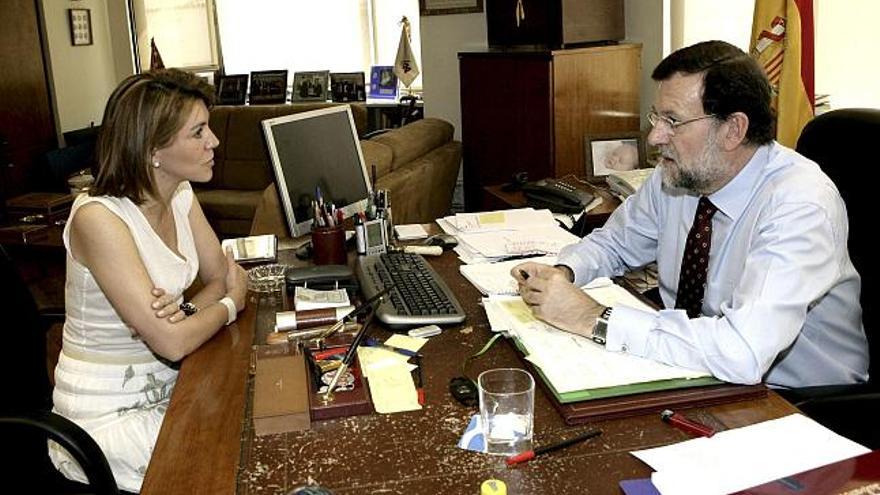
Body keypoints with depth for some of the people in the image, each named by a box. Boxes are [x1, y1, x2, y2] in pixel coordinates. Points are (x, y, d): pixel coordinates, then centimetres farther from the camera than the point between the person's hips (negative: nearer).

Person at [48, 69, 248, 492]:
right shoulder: (98, 218, -25)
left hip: (163, 387, 7)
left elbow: (222, 276, 4)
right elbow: (173, 343, -27)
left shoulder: (181, 195, -2)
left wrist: (188, 309, -18)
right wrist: (231, 301, -9)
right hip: (106, 417, -6)